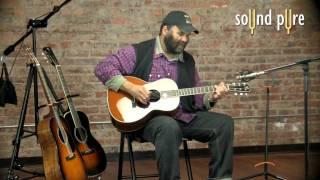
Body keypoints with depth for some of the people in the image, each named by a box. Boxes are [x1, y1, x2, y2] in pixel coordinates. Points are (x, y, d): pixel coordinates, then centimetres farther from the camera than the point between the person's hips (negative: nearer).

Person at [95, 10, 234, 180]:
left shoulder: (188, 60, 15)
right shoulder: (138, 52, -3)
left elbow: (196, 98, 17)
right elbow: (102, 68, -10)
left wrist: (211, 97, -5)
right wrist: (129, 87, -22)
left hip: (185, 117, 6)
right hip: (147, 117, -6)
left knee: (224, 123, -10)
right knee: (169, 127, -40)